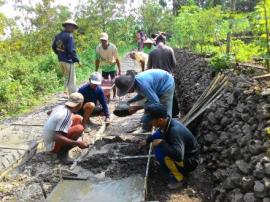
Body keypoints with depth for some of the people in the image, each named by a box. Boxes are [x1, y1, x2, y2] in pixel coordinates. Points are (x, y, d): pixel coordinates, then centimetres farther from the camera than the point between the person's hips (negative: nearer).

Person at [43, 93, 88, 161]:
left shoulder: (60, 107, -3)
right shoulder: (66, 115, -28)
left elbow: (49, 113, 20)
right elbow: (57, 138, -34)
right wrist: (77, 143, -32)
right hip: (53, 146, -8)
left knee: (78, 118, 5)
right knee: (79, 128, -25)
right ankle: (63, 152, -11)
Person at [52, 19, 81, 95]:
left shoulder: (58, 35, 9)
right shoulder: (69, 36, -17)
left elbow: (53, 47, 18)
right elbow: (71, 50, -22)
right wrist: (77, 60, -14)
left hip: (61, 60, 9)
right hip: (68, 61, -9)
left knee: (67, 79, 21)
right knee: (71, 81, -2)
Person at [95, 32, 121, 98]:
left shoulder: (113, 47, -20)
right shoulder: (98, 48, -13)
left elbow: (117, 59, -14)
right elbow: (97, 60, -4)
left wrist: (119, 70, -13)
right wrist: (96, 71, -1)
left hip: (112, 67, -2)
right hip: (104, 68, 3)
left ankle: (114, 96, 13)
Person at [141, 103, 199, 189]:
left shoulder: (175, 131, -35)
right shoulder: (166, 123, -9)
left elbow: (178, 156, -45)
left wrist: (161, 143, -34)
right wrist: (147, 141, 22)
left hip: (190, 161, -9)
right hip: (180, 154, 9)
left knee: (160, 152, -31)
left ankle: (179, 178, -5)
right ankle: (175, 169, 16)